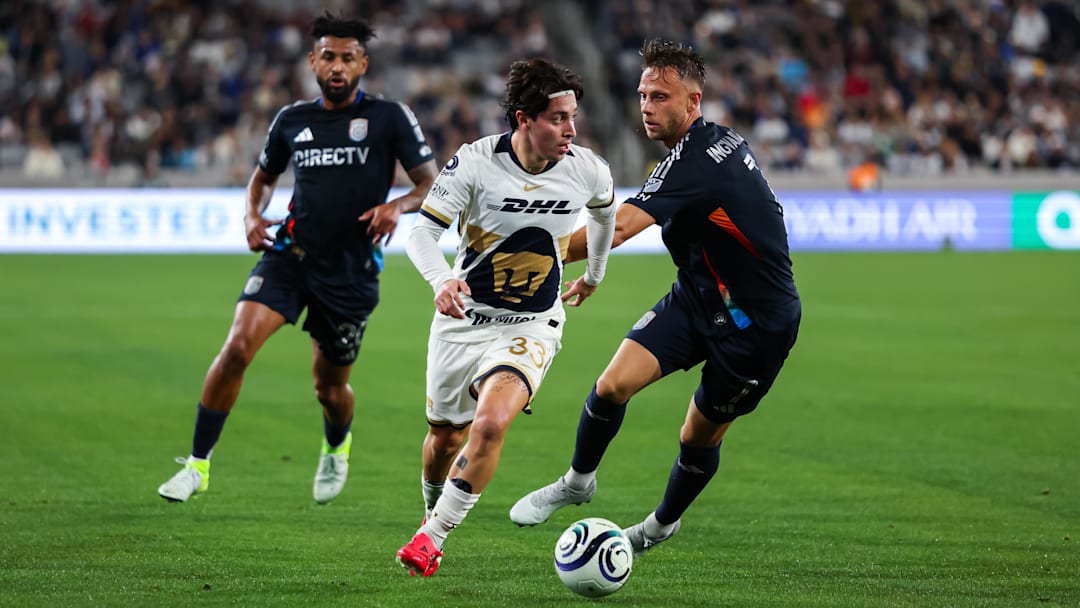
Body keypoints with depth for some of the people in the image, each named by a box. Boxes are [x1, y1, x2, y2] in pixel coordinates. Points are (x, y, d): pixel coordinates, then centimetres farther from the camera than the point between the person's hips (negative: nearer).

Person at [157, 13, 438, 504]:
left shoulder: (389, 117, -3)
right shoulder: (292, 120, 7)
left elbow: (432, 185, -3)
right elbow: (264, 174, 23)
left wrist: (398, 205, -24)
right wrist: (252, 215, 3)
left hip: (352, 273, -1)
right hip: (291, 254, 2)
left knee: (330, 387, 10)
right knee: (238, 344, -20)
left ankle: (336, 447, 47)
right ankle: (198, 464, -11)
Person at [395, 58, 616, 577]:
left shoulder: (587, 171, -10)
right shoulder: (475, 162, -18)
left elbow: (604, 208, 15)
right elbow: (423, 230, -16)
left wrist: (594, 273, 30)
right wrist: (441, 279, -37)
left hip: (531, 326, 0)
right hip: (464, 316, 0)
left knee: (491, 423, -25)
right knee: (445, 437, 14)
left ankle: (432, 538, -12)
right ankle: (433, 512, 47)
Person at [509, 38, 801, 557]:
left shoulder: (695, 160, -28)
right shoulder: (724, 140, 0)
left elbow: (619, 226, -38)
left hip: (758, 321, -8)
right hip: (697, 298, 8)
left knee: (701, 436, 10)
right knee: (614, 383, -10)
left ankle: (665, 520, 37)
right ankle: (578, 481, 11)